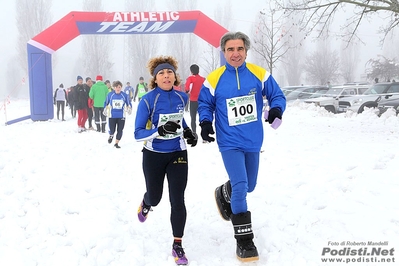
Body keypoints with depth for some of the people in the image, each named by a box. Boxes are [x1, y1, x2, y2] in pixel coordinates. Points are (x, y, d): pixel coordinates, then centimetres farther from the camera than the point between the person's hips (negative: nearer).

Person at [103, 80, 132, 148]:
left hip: (121, 116, 1)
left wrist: (129, 109, -9)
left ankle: (116, 143, 22)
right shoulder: (110, 94, -4)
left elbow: (128, 104, 7)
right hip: (112, 116, -1)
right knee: (112, 130, -3)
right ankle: (111, 136, 35)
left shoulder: (125, 95, -5)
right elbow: (106, 103, 11)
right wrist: (105, 109, 4)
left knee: (120, 131, 2)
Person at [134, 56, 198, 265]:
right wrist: (160, 130, -36)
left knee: (177, 201, -4)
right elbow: (138, 134, -19)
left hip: (178, 154, 2)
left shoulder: (182, 97, -4)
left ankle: (177, 246, 10)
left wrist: (188, 132, 1)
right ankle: (145, 204, 56)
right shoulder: (147, 101, -17)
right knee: (155, 198, 17)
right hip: (154, 156, -2)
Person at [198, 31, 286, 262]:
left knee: (249, 186, 19)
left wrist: (277, 109, -22)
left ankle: (224, 194, 54)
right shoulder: (214, 80, -8)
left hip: (253, 142, 4)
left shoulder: (259, 74, -6)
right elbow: (205, 104, 4)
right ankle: (244, 240, -2)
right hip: (230, 142, -3)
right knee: (240, 186, -16)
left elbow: (277, 95, 0)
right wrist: (205, 122, -15)